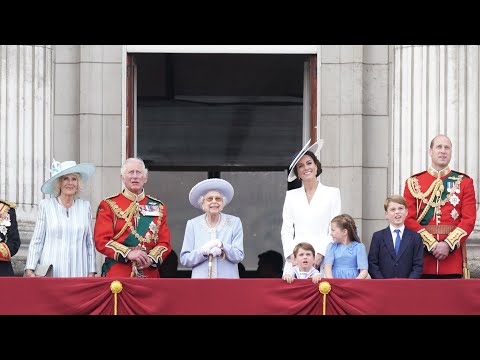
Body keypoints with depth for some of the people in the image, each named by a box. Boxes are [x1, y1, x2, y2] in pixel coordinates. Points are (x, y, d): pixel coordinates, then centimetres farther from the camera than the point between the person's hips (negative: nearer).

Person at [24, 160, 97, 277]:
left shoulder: (85, 207, 10)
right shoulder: (46, 205, 4)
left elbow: (90, 242, 12)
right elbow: (36, 241, 3)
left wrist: (92, 272, 7)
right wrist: (30, 269, -5)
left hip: (78, 272, 2)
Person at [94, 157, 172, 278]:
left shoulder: (158, 207, 14)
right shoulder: (109, 205, 5)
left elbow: (165, 242, 10)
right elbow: (101, 240, -4)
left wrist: (151, 258, -11)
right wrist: (128, 253, -17)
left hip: (149, 274, 2)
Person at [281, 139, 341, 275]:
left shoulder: (332, 193, 9)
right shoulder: (291, 196, 16)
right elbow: (286, 230, 12)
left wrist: (321, 254, -9)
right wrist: (291, 256, -3)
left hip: (322, 260, -2)